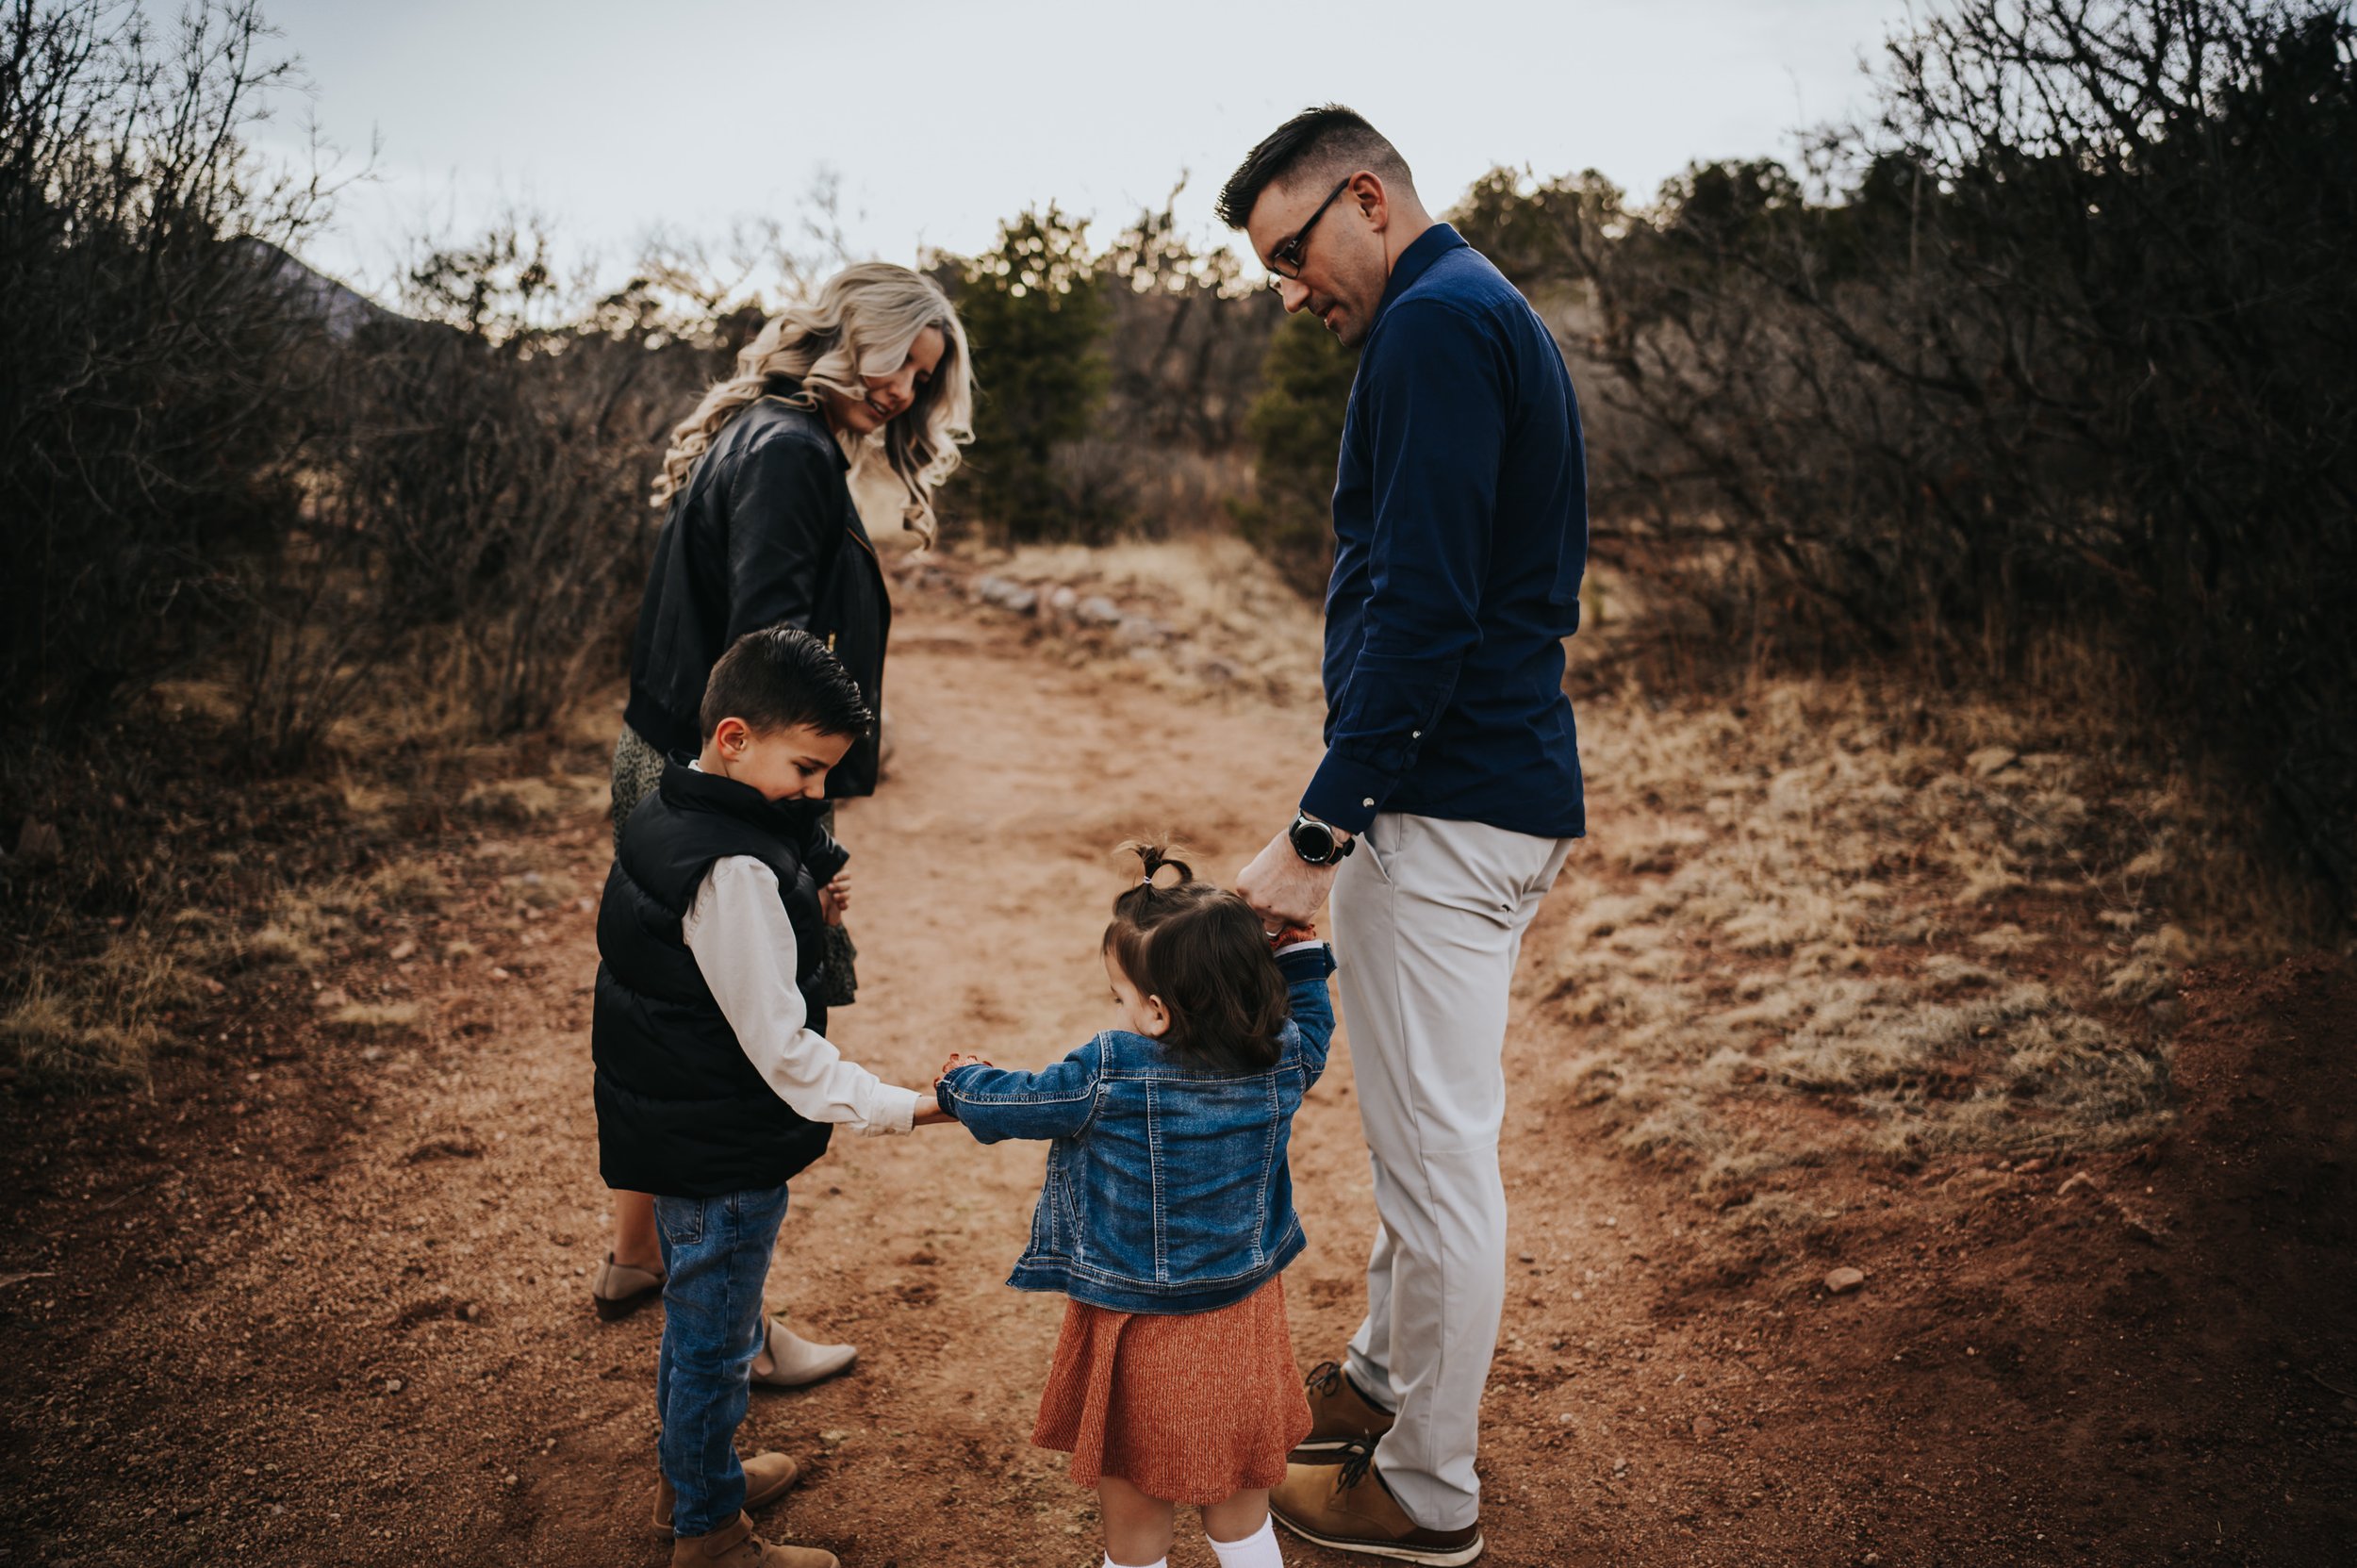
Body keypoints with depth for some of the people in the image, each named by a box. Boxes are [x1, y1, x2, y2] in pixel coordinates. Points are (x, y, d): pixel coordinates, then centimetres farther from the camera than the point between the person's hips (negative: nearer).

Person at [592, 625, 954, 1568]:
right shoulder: (735, 870, -29)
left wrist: (798, 917, 3)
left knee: (694, 1317, 27)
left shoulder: (664, 816, 2)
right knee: (716, 1339, 10)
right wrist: (914, 1108, -24)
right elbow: (783, 1049, -27)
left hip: (678, 1130, 10)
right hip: (723, 1153, -10)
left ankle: (688, 1476, 48)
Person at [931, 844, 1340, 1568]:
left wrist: (963, 1082, 12)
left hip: (1141, 1338, -5)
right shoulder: (1281, 1063, -10)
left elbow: (1009, 1105, -7)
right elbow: (1310, 1019, 14)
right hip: (1245, 1330, 5)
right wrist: (1295, 947, 15)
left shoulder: (1108, 1077, -22)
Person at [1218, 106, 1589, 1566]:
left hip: (1447, 805, -11)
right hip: (1511, 786, 11)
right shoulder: (1494, 317, 20)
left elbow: (1421, 605, -22)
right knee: (1429, 1123, 21)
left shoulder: (1436, 322, -13)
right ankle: (1392, 1378, 38)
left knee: (1438, 1146, 0)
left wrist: (1316, 836, -20)